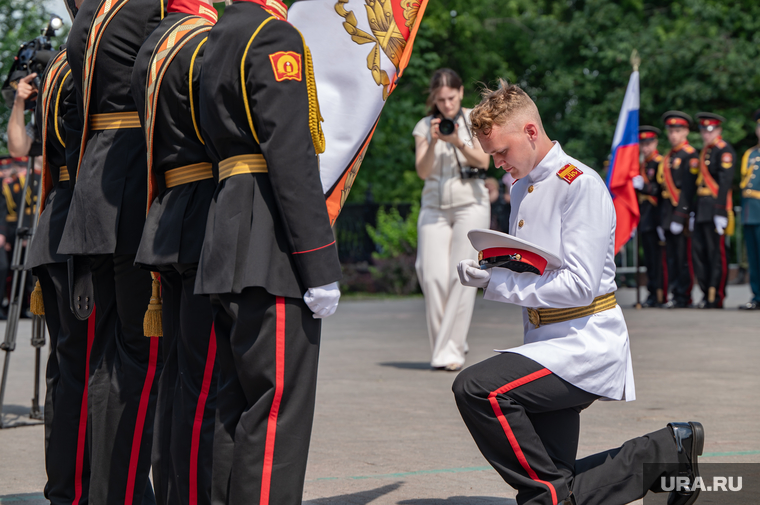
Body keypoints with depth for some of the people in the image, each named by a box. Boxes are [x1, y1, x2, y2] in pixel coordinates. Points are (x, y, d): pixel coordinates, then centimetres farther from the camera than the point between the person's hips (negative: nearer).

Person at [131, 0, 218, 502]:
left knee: (178, 372, 13)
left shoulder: (150, 48, 18)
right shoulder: (210, 43, -11)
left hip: (169, 220, 9)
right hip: (211, 225, -9)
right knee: (206, 380, -7)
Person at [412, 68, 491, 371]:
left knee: (461, 277, -11)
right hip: (434, 206, 2)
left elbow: (483, 162, -5)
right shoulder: (424, 126, 8)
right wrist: (432, 143, -17)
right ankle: (445, 344, 4)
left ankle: (450, 351, -9)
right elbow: (422, 171, 0)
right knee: (433, 276, -11)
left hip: (470, 204, -2)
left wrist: (459, 143, -21)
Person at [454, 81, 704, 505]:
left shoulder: (581, 185, -14)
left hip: (588, 343, -9)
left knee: (475, 388, -29)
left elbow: (579, 286, -21)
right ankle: (666, 453, 18)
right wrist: (487, 274, 5)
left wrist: (498, 284, -17)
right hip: (552, 343, 9)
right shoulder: (522, 188, 14)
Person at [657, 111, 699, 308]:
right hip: (667, 211, 8)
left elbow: (688, 189, -13)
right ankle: (675, 295, 11)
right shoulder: (667, 158, 20)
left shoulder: (690, 155, -6)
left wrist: (680, 217, -19)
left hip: (682, 212, -8)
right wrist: (662, 221, 17)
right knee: (671, 257, 7)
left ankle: (684, 297, -4)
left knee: (684, 256, -6)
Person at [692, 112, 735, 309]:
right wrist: (694, 211, 20)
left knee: (717, 253, -5)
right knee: (698, 250, 7)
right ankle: (707, 293, 14)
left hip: (715, 210, -9)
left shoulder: (725, 151, -9)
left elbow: (725, 182, -16)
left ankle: (717, 298, -1)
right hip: (702, 210, 9)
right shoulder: (705, 151, 19)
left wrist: (720, 212, -21)